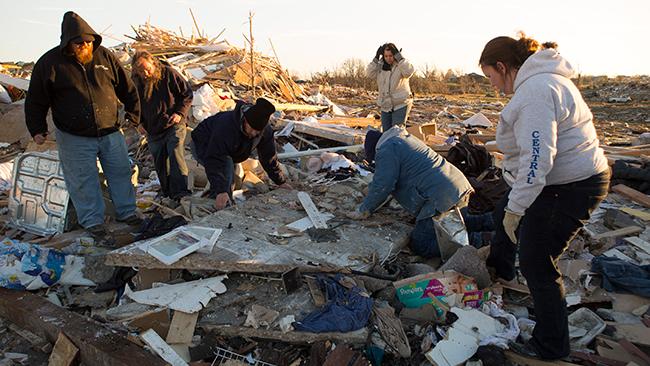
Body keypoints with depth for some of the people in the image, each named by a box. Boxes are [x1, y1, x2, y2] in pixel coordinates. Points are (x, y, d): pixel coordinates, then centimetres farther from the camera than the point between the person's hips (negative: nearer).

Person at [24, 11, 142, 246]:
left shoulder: (104, 56, 0)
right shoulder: (49, 63, -6)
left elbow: (127, 88, 10)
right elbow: (35, 101, 1)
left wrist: (132, 115, 8)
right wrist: (37, 129, -2)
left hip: (110, 132, 3)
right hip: (74, 139, -2)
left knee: (121, 172, 12)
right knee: (84, 182, 3)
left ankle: (127, 213, 29)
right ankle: (94, 223, 17)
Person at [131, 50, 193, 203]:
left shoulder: (168, 73, -10)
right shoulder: (135, 82, 0)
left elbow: (187, 93, -2)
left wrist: (180, 112, -12)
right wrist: (138, 122, 4)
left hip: (174, 124, -4)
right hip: (153, 130, 5)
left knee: (176, 156, -20)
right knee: (160, 163, 8)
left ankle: (180, 193, -24)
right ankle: (169, 195, 19)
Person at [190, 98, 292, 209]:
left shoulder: (266, 130, -21)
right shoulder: (226, 126, -43)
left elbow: (269, 157, -8)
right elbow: (214, 161, -44)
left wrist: (281, 182, -4)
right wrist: (220, 191, -50)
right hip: (202, 146, -8)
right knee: (227, 166, -31)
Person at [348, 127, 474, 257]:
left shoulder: (386, 150, -6)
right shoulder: (405, 139, 24)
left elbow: (382, 186, -8)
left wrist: (363, 211, 5)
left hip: (443, 196, -10)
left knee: (420, 245, -5)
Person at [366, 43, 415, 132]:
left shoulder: (401, 65, -8)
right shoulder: (381, 65, 6)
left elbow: (409, 72, -28)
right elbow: (370, 73, -6)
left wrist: (399, 57, -26)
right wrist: (376, 58, -13)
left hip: (400, 104, -5)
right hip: (385, 105, 5)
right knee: (386, 131, 8)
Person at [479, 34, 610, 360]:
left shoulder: (534, 92, -25)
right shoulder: (545, 79, 9)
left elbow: (537, 159, -32)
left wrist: (516, 208, -25)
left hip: (567, 189, -11)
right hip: (574, 174, 11)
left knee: (536, 265, -1)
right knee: (503, 214, 28)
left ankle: (551, 346, 17)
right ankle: (499, 267, 57)